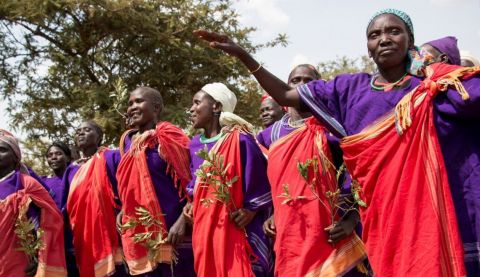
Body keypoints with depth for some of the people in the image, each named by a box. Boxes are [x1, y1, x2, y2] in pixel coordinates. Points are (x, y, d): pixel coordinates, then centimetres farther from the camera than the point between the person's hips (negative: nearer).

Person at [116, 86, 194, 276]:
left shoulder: (169, 137, -8)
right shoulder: (128, 140, 12)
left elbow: (190, 182, -13)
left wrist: (182, 221, -20)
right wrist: (123, 212, 15)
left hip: (170, 230, -6)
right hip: (138, 233, 6)